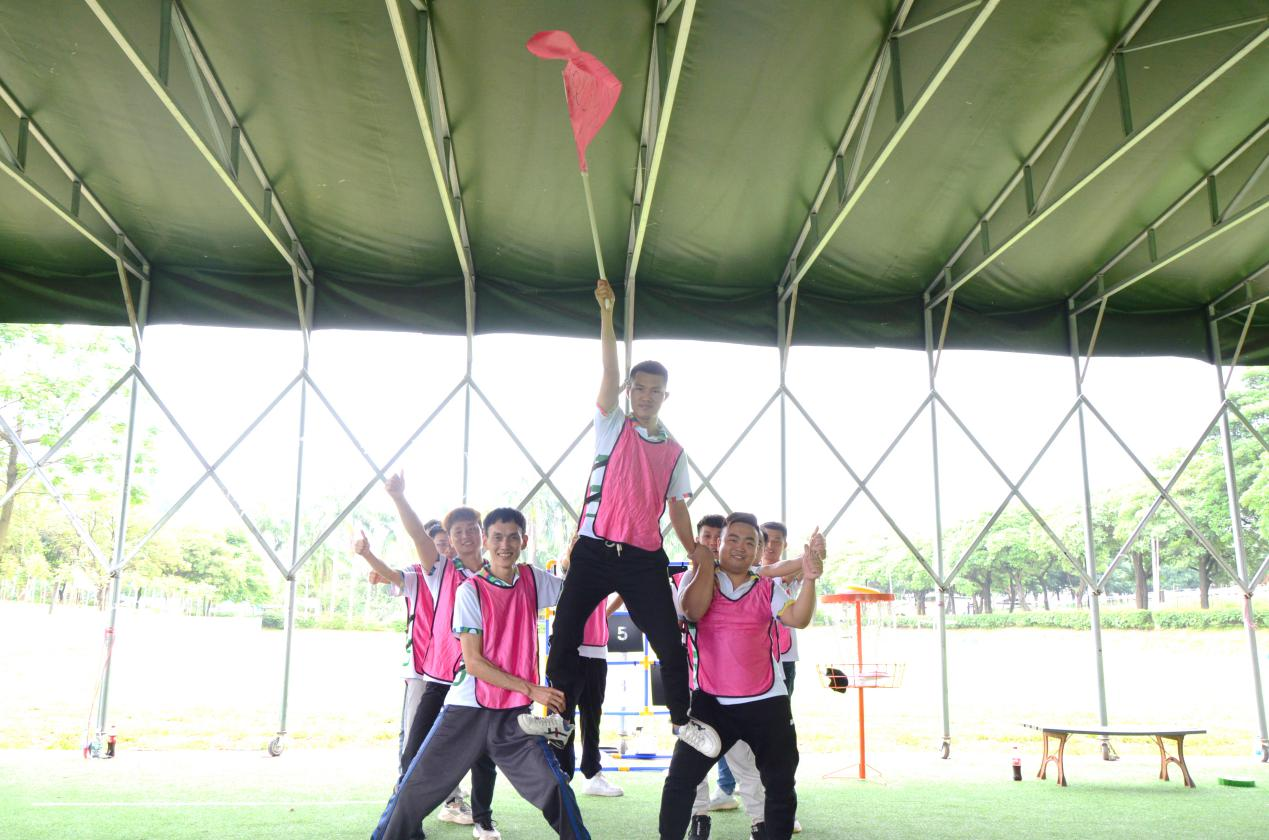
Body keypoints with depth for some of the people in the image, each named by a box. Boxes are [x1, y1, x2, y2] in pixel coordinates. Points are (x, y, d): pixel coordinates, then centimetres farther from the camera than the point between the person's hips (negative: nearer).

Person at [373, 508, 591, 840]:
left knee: (555, 788, -9)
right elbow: (474, 663, -12)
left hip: (515, 715, 2)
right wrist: (531, 689, -15)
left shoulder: (533, 580, 3)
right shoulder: (470, 591, -7)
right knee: (414, 790, 2)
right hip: (467, 710, -2)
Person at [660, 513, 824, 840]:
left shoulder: (768, 589, 5)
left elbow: (798, 618, -12)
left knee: (781, 786, 7)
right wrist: (705, 562, -15)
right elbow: (692, 611, -19)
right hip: (711, 701, -1)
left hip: (767, 702, 2)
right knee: (680, 779, -3)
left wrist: (809, 580, -28)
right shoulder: (696, 577, 2)